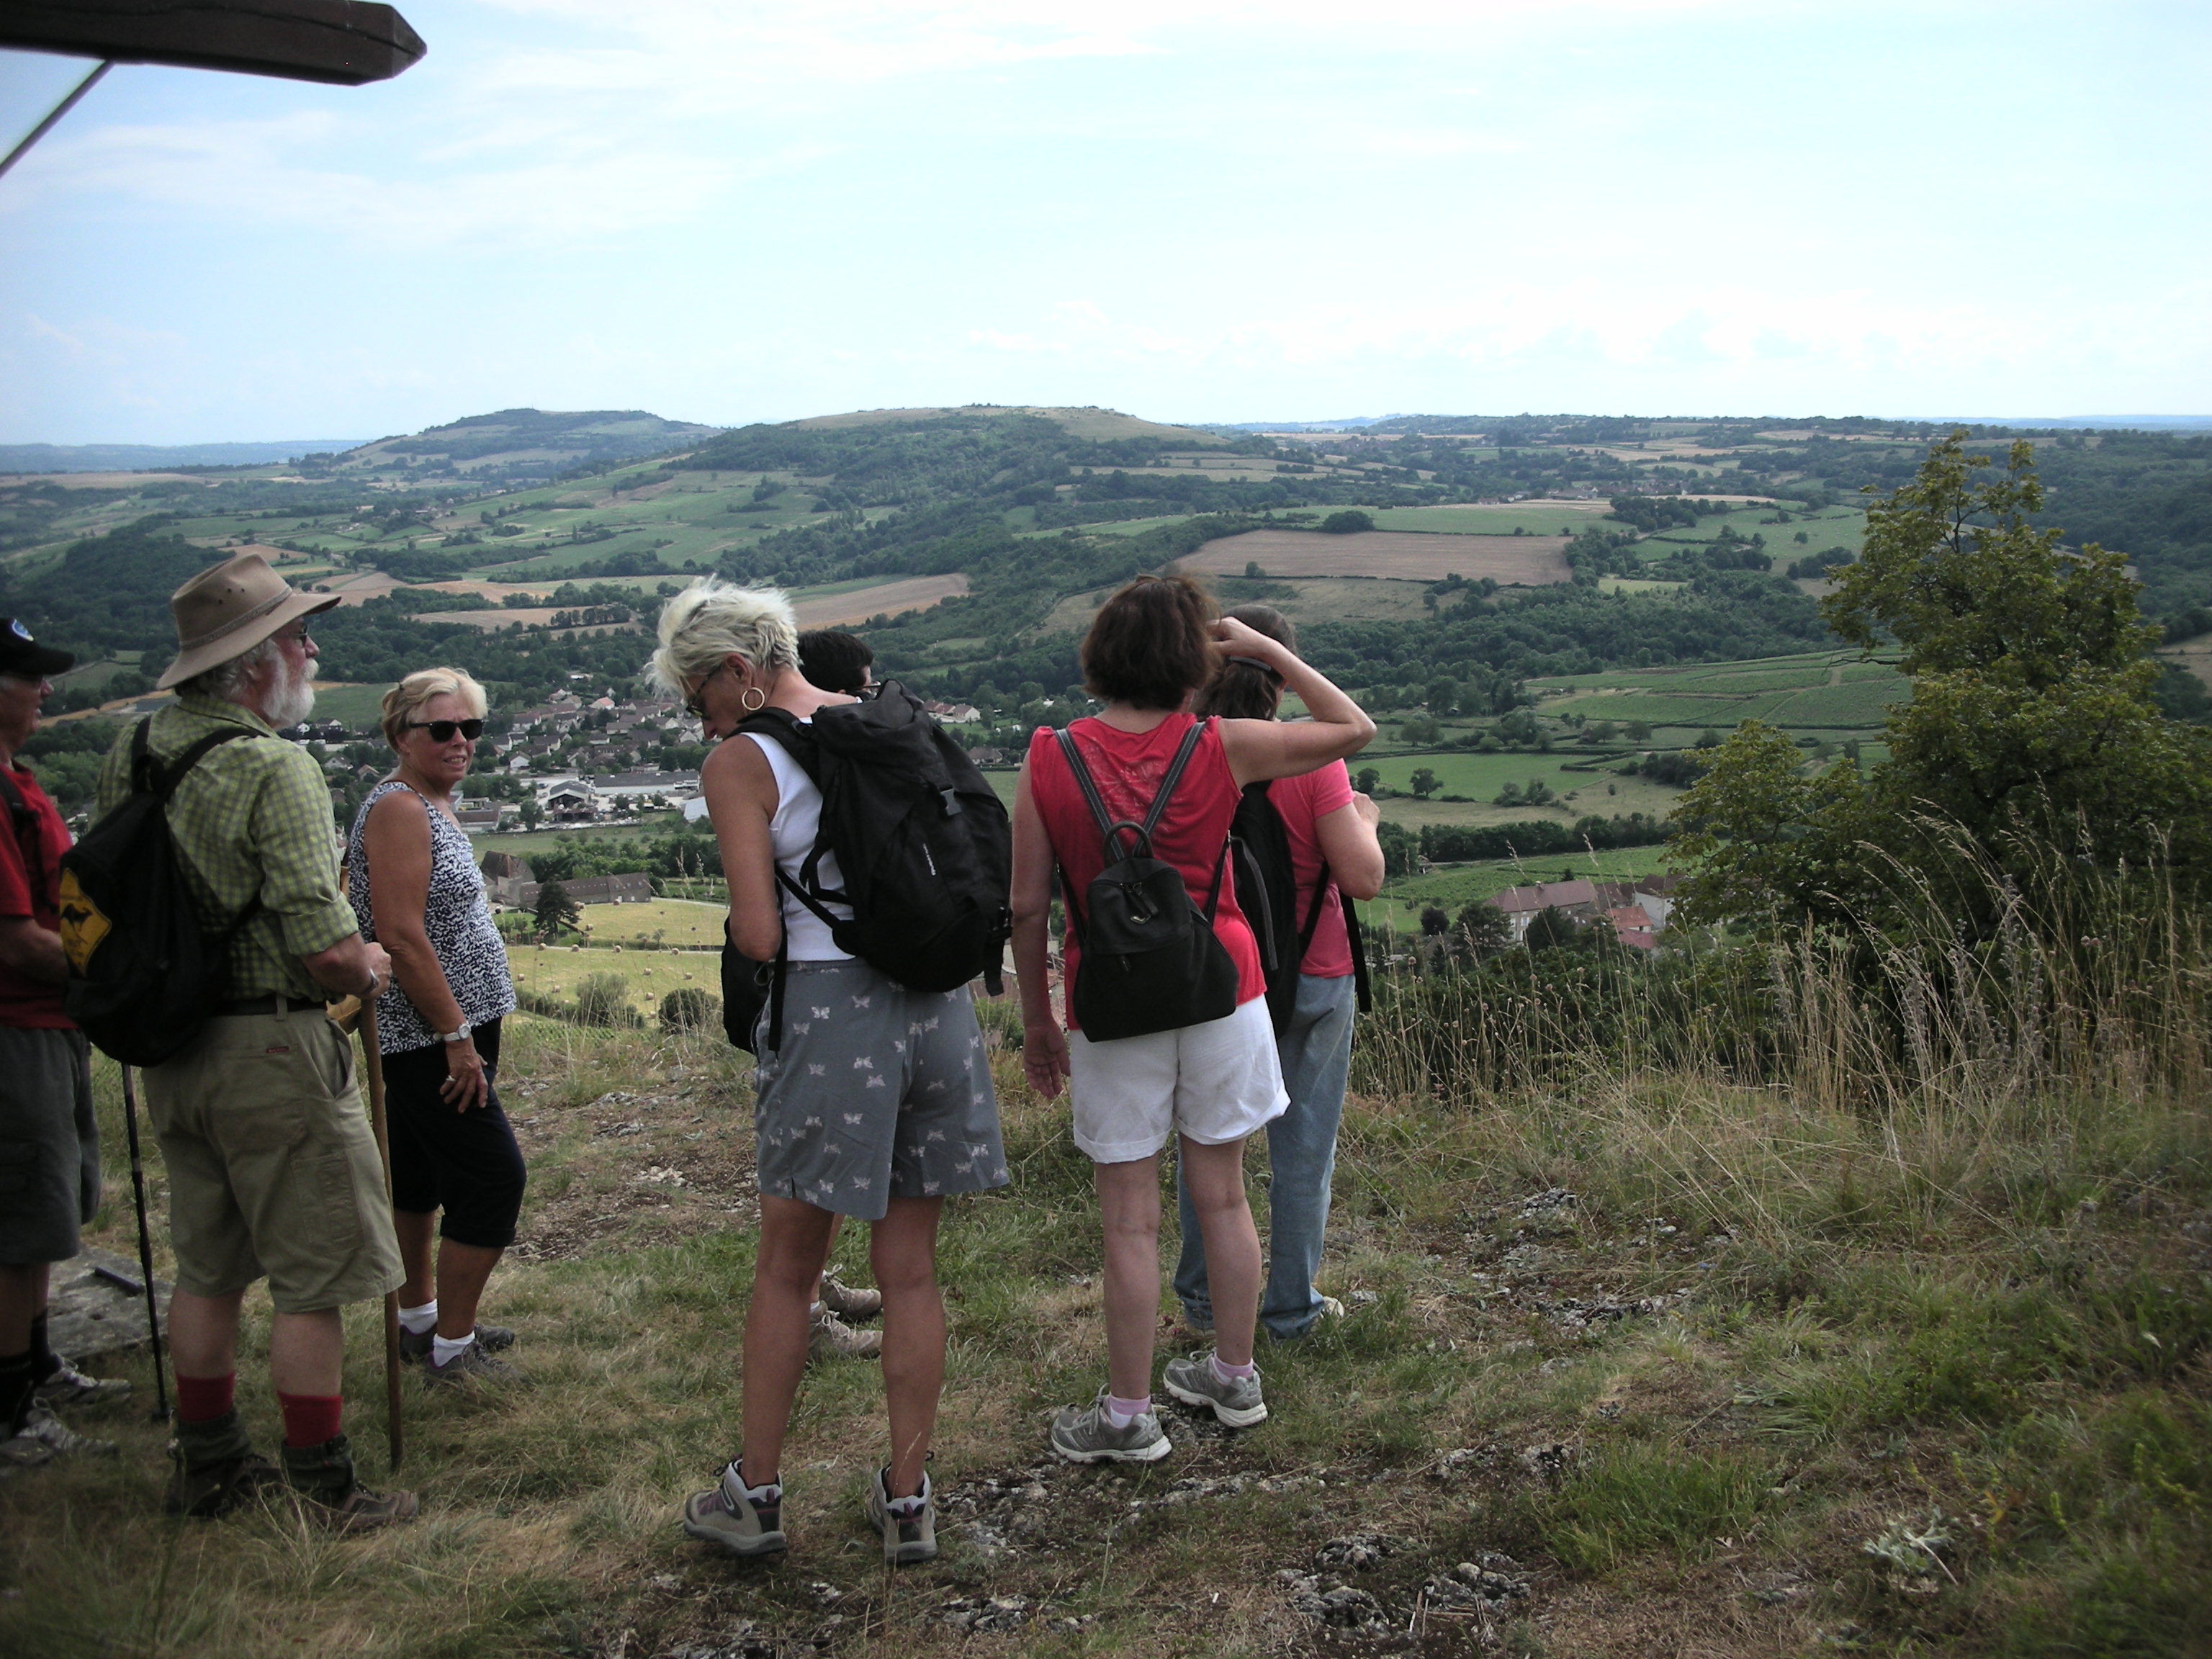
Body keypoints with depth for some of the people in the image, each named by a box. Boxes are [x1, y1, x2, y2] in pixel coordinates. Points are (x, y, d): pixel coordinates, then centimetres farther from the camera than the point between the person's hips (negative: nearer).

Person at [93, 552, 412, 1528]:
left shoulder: (128, 757, 5)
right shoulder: (274, 768, -20)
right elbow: (324, 944, -23)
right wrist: (368, 971, -2)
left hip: (169, 1048, 8)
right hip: (271, 1049, -8)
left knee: (207, 1266, 19)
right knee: (311, 1276, 3)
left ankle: (207, 1467, 31)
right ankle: (323, 1492, 12)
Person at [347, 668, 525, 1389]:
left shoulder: (432, 806, 15)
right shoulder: (398, 808, -16)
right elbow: (401, 936, -23)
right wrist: (458, 1037, -21)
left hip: (437, 1037, 10)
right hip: (429, 1036, -10)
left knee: (419, 1176, 18)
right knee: (493, 1177, -7)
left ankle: (418, 1322, 30)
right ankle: (451, 1349, 1)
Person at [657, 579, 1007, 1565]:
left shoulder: (741, 762, -6)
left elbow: (759, 936, -12)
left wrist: (748, 905, 9)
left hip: (830, 1010, -5)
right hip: (937, 1004, 5)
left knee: (786, 1270, 11)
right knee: (910, 1271, 12)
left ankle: (755, 1494, 22)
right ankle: (907, 1502, 20)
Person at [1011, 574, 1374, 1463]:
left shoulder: (1050, 759, -9)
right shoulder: (1225, 748, -8)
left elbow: (1028, 905, -6)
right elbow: (1354, 728, 6)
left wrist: (1036, 1015, 6)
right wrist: (1269, 650, 10)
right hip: (1220, 991, 2)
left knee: (1130, 1220, 7)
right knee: (1223, 1197, 16)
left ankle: (1129, 1415, 18)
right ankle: (1234, 1377, 31)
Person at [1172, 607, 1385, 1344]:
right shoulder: (1310, 760, -18)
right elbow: (1363, 879, -18)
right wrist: (1365, 819, 1)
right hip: (1311, 978, -3)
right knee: (1302, 1146, 12)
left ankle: (1201, 1297, 28)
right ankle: (1291, 1306, 22)